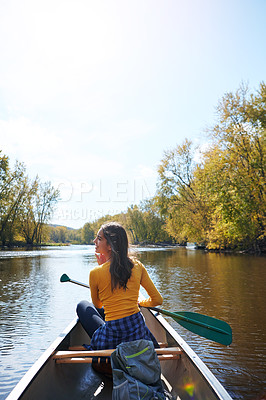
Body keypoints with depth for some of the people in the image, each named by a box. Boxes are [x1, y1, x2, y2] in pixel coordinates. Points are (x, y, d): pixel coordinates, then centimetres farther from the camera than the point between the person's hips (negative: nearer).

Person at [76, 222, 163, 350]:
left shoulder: (95, 273, -12)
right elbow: (157, 300, 4)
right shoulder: (137, 265, -4)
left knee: (82, 305, 22)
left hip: (110, 341, -4)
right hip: (138, 333, 4)